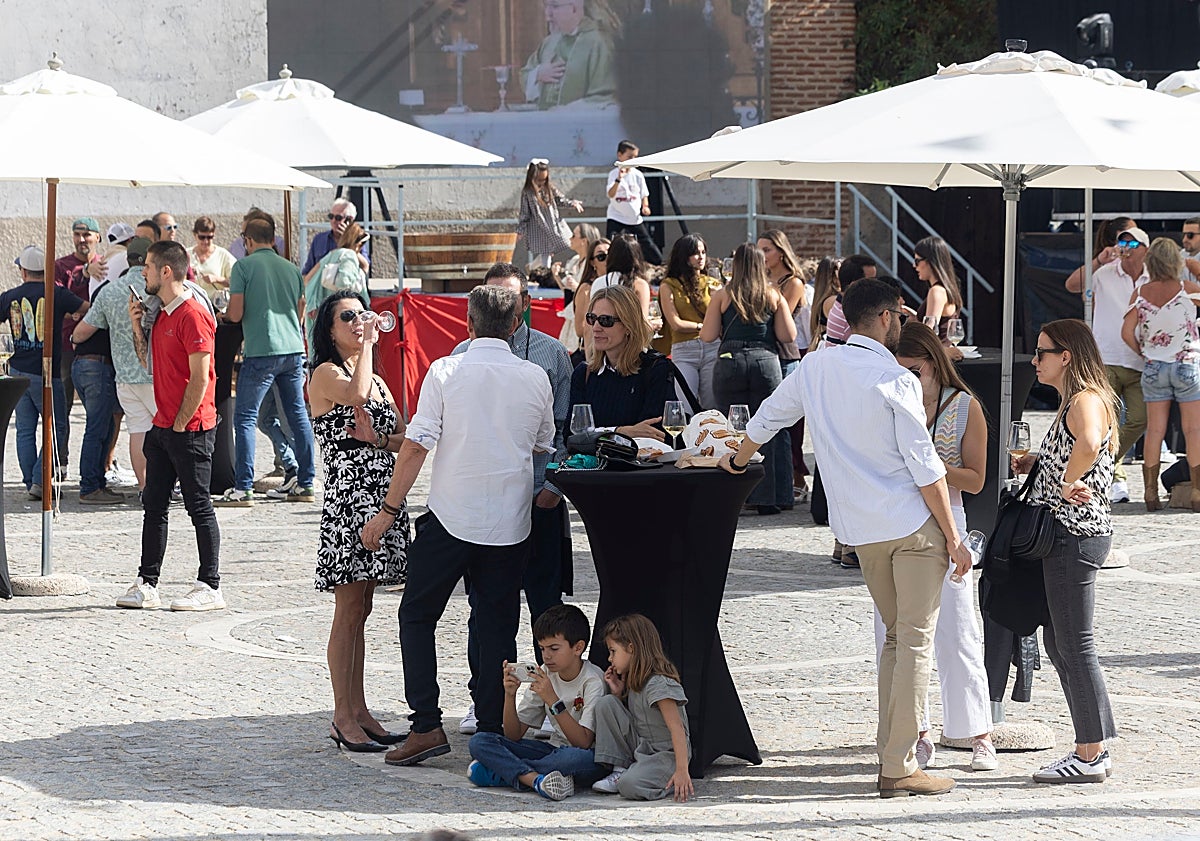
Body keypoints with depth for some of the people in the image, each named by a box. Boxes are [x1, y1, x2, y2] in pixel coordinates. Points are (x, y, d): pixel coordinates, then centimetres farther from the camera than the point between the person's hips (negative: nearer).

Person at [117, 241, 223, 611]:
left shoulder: (193, 315, -15)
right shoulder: (163, 315, 14)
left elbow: (200, 377, -18)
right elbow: (150, 363, 20)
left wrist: (180, 424, -16)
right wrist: (137, 327, 7)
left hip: (190, 428, -9)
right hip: (163, 426, 9)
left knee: (199, 505, -3)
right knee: (154, 503, 9)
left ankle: (210, 587, 2)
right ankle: (146, 585, 13)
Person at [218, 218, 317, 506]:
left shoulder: (244, 266, -3)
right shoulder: (292, 269, 13)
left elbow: (236, 314, -8)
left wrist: (224, 314, 13)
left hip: (261, 352, -6)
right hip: (293, 348, 6)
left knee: (245, 418, -2)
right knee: (298, 415, 11)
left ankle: (243, 488, -7)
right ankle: (306, 484, 13)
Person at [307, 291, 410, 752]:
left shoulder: (378, 380, 19)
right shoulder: (326, 374, -3)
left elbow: (404, 437, 14)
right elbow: (356, 394, -25)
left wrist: (378, 440, -8)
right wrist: (369, 343, -13)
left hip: (381, 499, 7)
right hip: (346, 499, -7)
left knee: (360, 610, 10)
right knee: (349, 610, -7)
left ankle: (358, 711, 13)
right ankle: (343, 718, -4)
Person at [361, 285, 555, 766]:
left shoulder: (445, 373, -7)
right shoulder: (535, 378, 1)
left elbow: (415, 446, -10)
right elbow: (543, 448, 15)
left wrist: (388, 510, -5)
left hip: (451, 517, -3)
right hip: (510, 523, 3)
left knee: (417, 617, 9)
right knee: (497, 627, 9)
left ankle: (426, 726, -1)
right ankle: (493, 731, 6)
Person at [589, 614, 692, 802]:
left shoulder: (659, 684, -20)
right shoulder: (632, 682, 8)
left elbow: (677, 728, -27)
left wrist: (682, 771, -36)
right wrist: (618, 692, 0)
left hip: (666, 754, -8)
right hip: (639, 748, 8)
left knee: (630, 785, -35)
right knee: (606, 703, -7)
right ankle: (620, 770, -6)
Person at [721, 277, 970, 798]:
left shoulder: (814, 369, 6)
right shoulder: (895, 382, -12)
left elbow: (767, 417, 24)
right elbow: (925, 467, -12)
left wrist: (739, 460, 44)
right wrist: (952, 536, -6)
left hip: (860, 530, 6)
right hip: (912, 524, -6)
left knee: (895, 635, 18)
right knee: (916, 641, -4)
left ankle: (889, 753, 16)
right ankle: (900, 767, -7)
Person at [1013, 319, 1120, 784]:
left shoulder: (1086, 401, -17)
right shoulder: (1072, 401, 16)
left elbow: (1089, 444, -40)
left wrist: (1068, 484, -26)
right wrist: (1037, 462, 15)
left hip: (1076, 536, -11)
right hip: (1064, 536, 11)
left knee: (1075, 646, -4)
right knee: (1057, 643, 14)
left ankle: (1091, 756, 2)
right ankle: (1092, 749, 20)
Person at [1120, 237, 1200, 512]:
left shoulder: (1140, 293, -3)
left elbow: (1127, 332, -4)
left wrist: (1143, 353, 11)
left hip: (1154, 366, 2)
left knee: (1154, 430, 6)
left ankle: (1151, 492, 6)